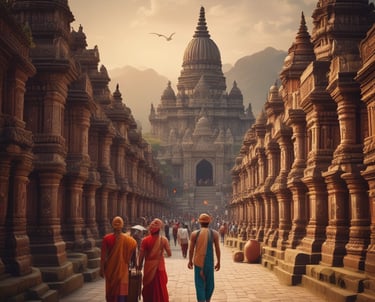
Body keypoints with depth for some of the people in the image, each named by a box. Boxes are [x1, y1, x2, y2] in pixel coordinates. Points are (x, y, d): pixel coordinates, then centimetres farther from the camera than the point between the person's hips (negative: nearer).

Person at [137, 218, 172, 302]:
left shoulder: (145, 240, -10)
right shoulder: (163, 239, -10)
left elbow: (141, 255, -8)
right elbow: (169, 254, -9)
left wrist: (139, 265, 7)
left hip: (149, 267, 0)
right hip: (159, 267, 0)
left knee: (149, 288, 15)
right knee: (160, 288, 13)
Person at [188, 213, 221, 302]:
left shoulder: (194, 234, -3)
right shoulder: (214, 233, -3)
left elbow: (191, 249, 0)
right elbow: (217, 249, -2)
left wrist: (190, 261, 14)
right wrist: (218, 262, 8)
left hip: (198, 262, -1)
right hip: (209, 262, 1)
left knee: (200, 284, 3)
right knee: (209, 283, 18)